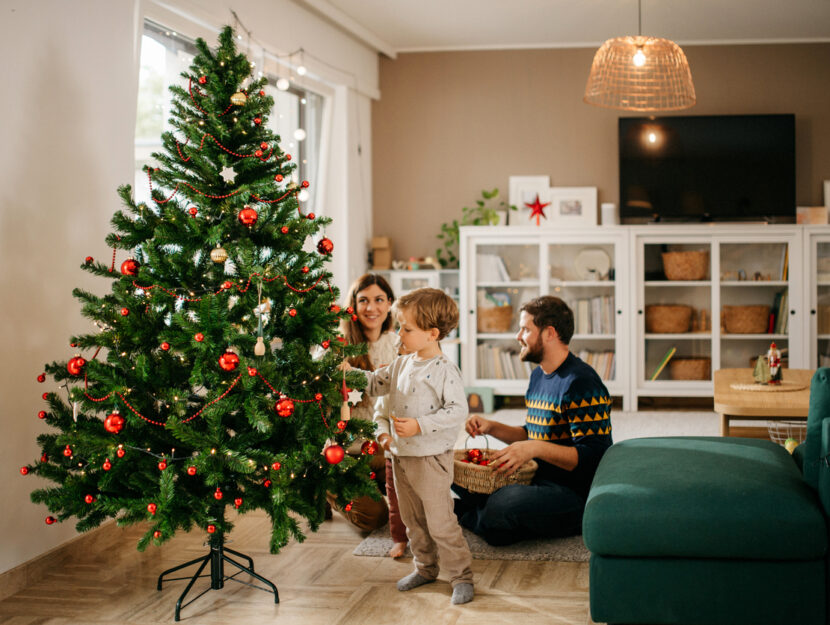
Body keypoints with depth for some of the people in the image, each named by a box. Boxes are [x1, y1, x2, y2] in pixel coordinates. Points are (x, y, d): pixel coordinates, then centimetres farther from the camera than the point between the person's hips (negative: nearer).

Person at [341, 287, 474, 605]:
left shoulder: (444, 370, -17)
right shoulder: (402, 364, 7)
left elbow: (458, 410, -21)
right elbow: (377, 383, 19)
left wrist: (420, 425, -25)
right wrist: (350, 372, 6)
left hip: (431, 457, -8)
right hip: (401, 456, 8)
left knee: (440, 522, -4)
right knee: (412, 520, 19)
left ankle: (461, 576, 8)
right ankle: (425, 567, 35)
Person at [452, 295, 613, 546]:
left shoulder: (581, 384, -17)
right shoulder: (538, 376, 14)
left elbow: (593, 457, -22)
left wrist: (536, 448, -32)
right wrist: (492, 428, 8)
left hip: (575, 495, -9)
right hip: (537, 479, 9)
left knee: (503, 506, -32)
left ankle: (461, 514, -1)